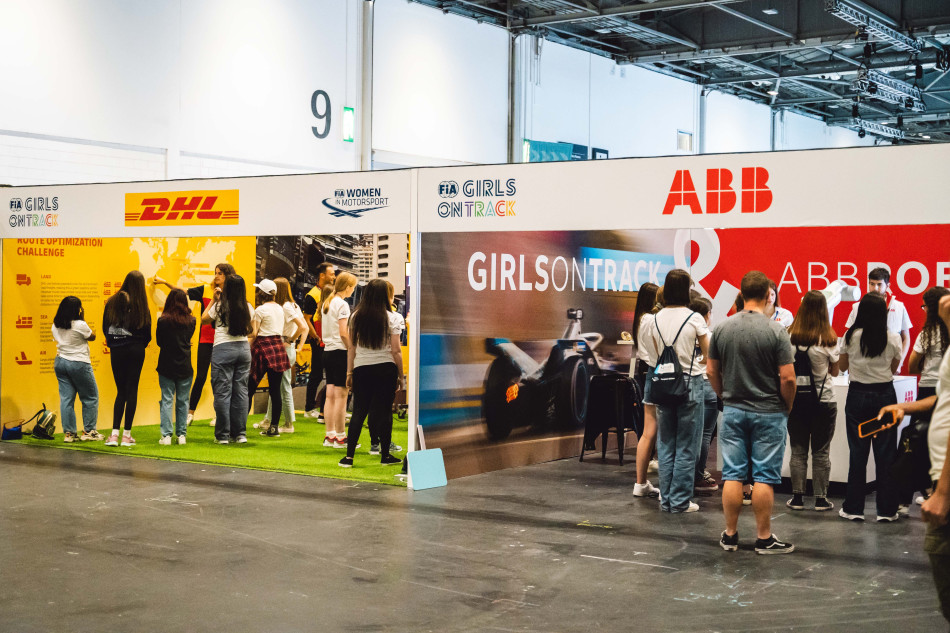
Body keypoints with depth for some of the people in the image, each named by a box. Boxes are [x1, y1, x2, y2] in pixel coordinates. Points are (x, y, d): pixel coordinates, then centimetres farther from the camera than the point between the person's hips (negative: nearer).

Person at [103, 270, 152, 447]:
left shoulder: (112, 302, 0)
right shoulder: (141, 305, -8)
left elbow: (105, 327, 5)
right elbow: (147, 334, -3)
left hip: (116, 351, 2)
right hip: (135, 351, -2)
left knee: (121, 391, 10)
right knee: (132, 390, 4)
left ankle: (114, 434, 1)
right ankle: (127, 435, 4)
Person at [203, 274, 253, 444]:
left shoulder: (220, 306, -7)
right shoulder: (248, 307, 3)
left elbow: (204, 319, 9)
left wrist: (214, 300, 12)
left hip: (223, 349, -4)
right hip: (243, 348, 4)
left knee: (222, 392, 0)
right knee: (241, 391, 7)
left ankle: (223, 435, 1)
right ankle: (240, 433, 9)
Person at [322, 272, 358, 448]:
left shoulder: (327, 303, 13)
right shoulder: (342, 305, -12)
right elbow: (343, 333, -17)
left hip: (328, 350, 8)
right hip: (340, 351, -8)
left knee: (330, 395, 10)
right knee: (341, 396, -5)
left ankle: (329, 435, 12)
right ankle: (340, 437, -2)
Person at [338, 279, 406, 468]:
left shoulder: (356, 316, 4)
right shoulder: (392, 318, -5)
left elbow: (351, 347, 6)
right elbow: (396, 350, -6)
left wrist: (349, 371, 12)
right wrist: (400, 376, 1)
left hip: (361, 368, 3)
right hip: (385, 369, -2)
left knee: (358, 412, 6)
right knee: (384, 411, 5)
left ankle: (349, 456, 1)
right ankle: (385, 455, 11)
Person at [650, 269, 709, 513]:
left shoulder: (657, 318, 4)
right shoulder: (694, 319, -10)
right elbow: (709, 353, -2)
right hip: (689, 381, -5)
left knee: (665, 443, 11)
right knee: (686, 445, 3)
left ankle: (666, 499, 15)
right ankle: (680, 500, 5)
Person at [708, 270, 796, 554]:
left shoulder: (722, 328, 0)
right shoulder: (776, 331, -12)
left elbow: (711, 370, 7)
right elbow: (788, 377, -14)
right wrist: (787, 406, 2)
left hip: (733, 411, 3)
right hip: (768, 413, -3)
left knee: (732, 475, 8)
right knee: (764, 477, 2)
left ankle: (730, 535, 14)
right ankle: (764, 538, 7)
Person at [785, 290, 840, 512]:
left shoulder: (790, 336, -8)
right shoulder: (828, 340, -10)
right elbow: (835, 371, 1)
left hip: (796, 400, 1)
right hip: (823, 401, -1)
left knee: (798, 451, 9)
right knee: (821, 452, 8)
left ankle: (797, 497, 12)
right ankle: (821, 498, 12)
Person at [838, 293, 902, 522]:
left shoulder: (851, 337, -6)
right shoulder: (893, 339, -6)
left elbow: (843, 366, 7)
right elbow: (893, 369, 6)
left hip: (857, 395, 0)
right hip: (885, 394, 0)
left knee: (857, 453, 6)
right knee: (885, 453, 5)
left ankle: (853, 508, 9)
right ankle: (887, 509, 9)